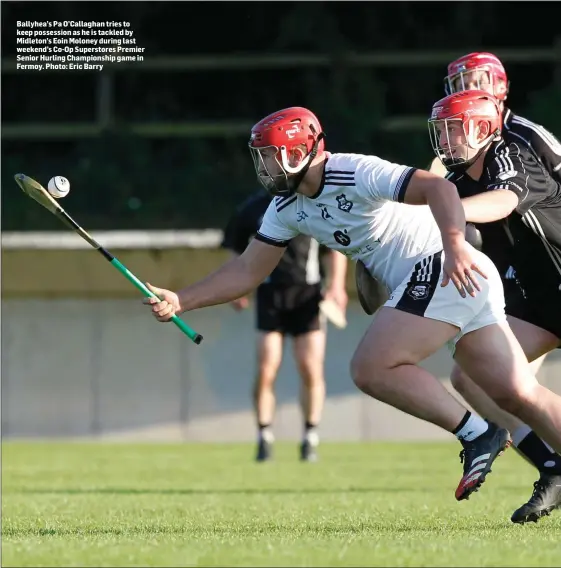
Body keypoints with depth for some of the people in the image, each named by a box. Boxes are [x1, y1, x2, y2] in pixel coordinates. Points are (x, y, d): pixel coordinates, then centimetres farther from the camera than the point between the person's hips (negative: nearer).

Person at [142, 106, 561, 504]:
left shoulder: (357, 174, -16)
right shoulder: (287, 208, 12)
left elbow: (437, 187, -26)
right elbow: (248, 271, 15)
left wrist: (455, 244, -42)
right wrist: (180, 302, 6)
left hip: (449, 268, -9)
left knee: (372, 368, -13)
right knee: (518, 394, 7)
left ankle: (477, 435, -10)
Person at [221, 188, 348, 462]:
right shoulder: (254, 207, 0)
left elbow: (336, 246, 10)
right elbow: (237, 250, 12)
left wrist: (336, 286, 1)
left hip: (308, 295, 0)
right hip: (270, 293, 0)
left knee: (311, 370, -4)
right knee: (265, 371, -7)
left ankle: (310, 439, 7)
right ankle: (264, 438, 5)